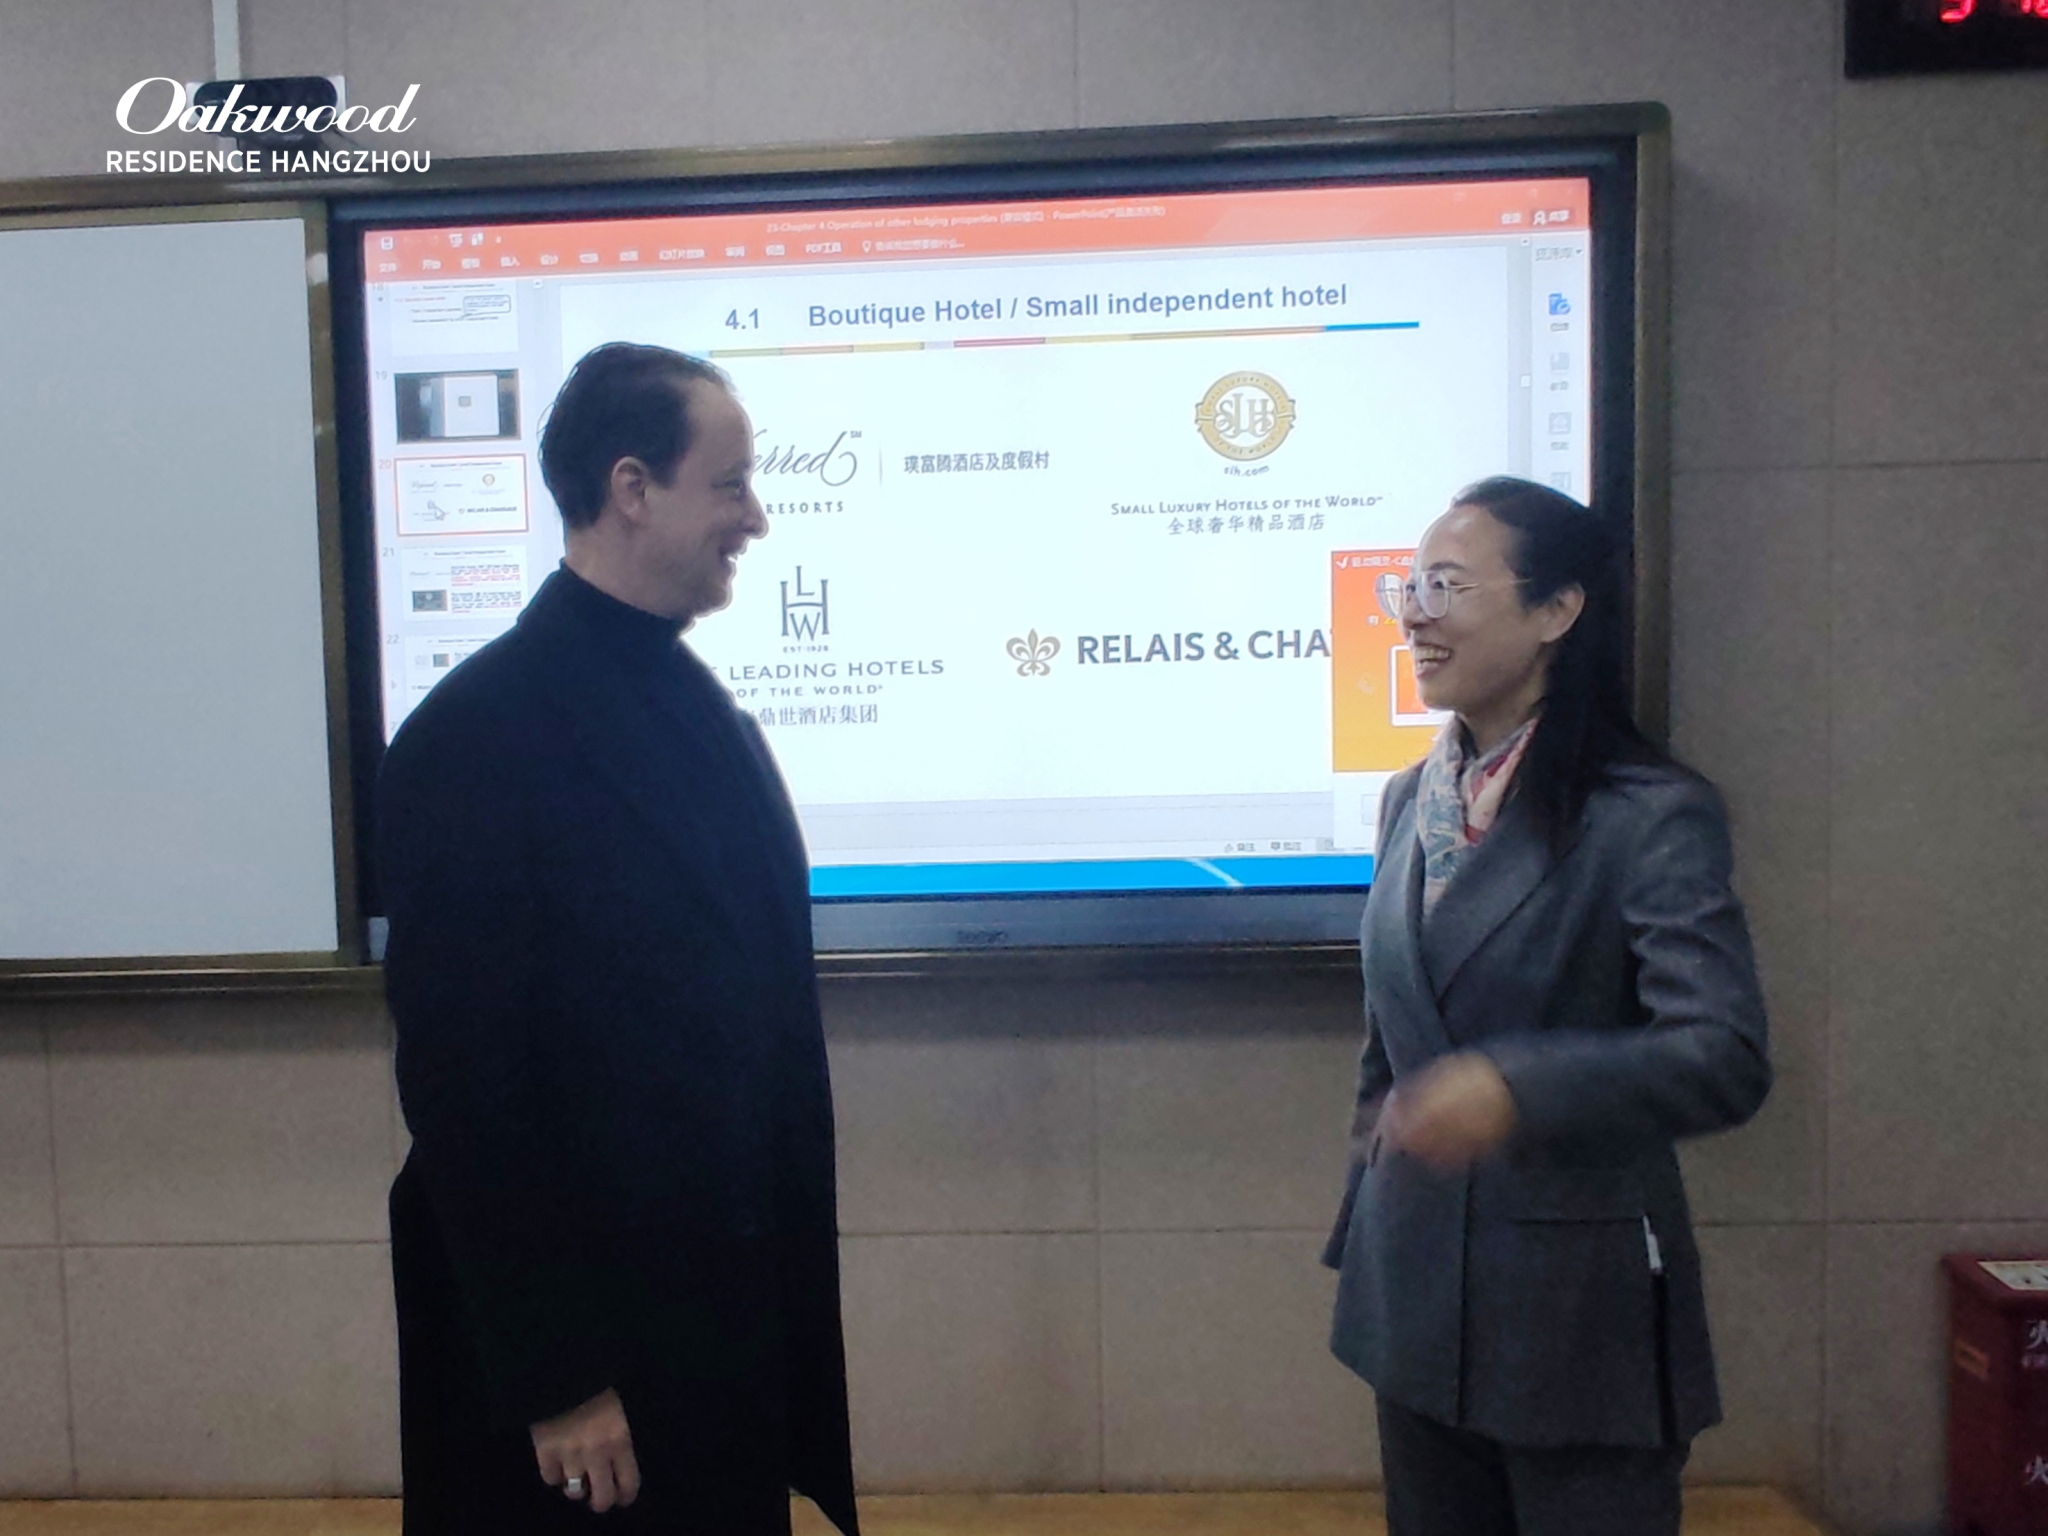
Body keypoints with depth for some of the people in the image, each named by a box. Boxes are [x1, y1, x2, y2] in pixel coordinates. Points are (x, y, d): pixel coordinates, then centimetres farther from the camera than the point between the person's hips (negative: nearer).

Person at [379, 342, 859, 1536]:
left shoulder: (695, 705, 5)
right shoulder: (480, 735, -19)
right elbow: (467, 1081, -18)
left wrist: (790, 1271, 11)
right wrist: (550, 1374, -13)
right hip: (581, 1331, -7)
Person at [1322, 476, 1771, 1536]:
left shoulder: (1652, 818, -13)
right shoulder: (1411, 803, 6)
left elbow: (1725, 1060, -23)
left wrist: (1513, 1089, -38)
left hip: (1582, 1315, -6)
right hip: (1414, 1296, 6)